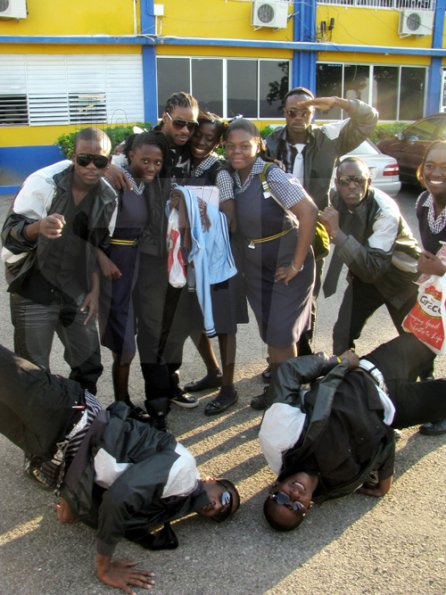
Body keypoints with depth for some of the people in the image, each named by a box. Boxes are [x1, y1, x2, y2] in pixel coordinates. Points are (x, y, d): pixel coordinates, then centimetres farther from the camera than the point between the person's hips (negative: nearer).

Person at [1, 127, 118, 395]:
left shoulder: (108, 198, -3)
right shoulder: (43, 183, -18)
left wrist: (94, 290, 3)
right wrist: (38, 227, -41)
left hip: (77, 294, 5)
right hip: (34, 294, -4)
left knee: (89, 365, 12)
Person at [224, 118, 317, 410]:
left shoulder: (272, 176, -20)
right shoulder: (231, 177, -1)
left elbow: (309, 212, -27)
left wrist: (297, 263, -23)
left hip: (287, 265, -6)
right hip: (255, 266, 6)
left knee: (281, 334, -2)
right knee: (269, 332, 15)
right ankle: (275, 389, 32)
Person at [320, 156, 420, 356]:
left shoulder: (385, 210, -32)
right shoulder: (337, 199, -14)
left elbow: (373, 268, -41)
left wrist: (337, 232, -47)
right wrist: (330, 229, -15)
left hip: (400, 277, -4)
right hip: (364, 272, 5)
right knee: (342, 334, -2)